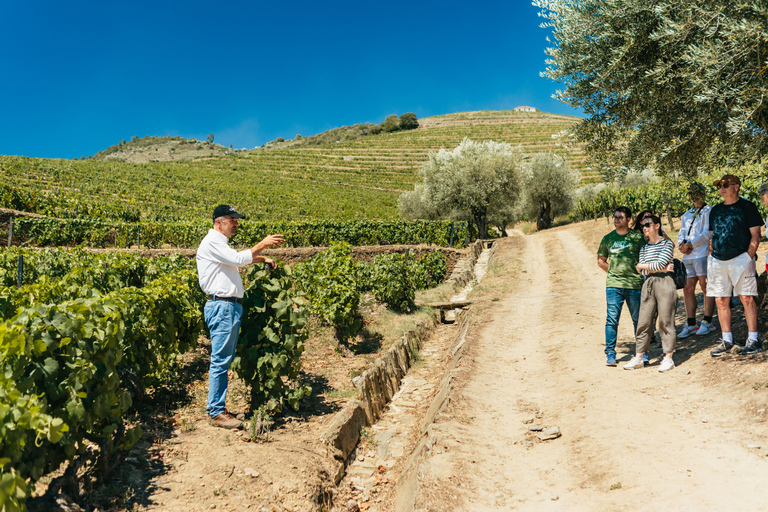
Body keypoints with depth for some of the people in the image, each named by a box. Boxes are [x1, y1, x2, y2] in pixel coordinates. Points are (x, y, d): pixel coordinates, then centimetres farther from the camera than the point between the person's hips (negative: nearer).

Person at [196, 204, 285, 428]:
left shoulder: (222, 244, 22)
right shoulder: (211, 242, -10)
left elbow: (238, 258, 36)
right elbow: (238, 259, -19)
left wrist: (262, 258, 22)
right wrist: (262, 244, -13)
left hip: (231, 307, 11)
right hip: (221, 306, -11)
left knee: (225, 360, 12)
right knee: (220, 360, -7)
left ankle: (216, 408, 19)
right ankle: (216, 412, -1)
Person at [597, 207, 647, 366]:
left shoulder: (637, 238, 4)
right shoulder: (608, 238, 9)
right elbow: (601, 260, 19)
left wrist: (639, 272, 4)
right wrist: (613, 271, 9)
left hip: (634, 284, 0)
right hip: (613, 284, 1)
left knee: (638, 319, 7)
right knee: (612, 319, -4)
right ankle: (610, 353, 3)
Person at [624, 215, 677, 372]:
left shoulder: (667, 243, 2)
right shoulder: (644, 247, 17)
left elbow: (660, 264, -10)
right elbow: (643, 272, 6)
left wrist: (641, 265, 3)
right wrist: (662, 268, -7)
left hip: (664, 283, -5)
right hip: (648, 284, 5)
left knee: (666, 321, -4)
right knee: (644, 322, 3)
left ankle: (668, 358, 3)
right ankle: (638, 358, 8)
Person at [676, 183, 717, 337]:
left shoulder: (708, 211, 2)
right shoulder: (686, 215, 24)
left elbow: (708, 233, -9)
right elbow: (682, 232, 17)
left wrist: (691, 244, -12)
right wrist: (681, 244, -4)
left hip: (703, 254, -7)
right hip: (688, 256, 7)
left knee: (705, 286, -5)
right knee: (687, 288, 4)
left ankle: (707, 323, 0)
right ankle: (691, 324, 8)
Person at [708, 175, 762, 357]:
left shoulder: (747, 207, 1)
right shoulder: (716, 210, 16)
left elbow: (755, 236, -3)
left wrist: (748, 257, -11)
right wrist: (710, 257, 10)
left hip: (740, 259, -5)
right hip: (717, 261, 5)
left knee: (747, 299, -3)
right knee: (721, 301, 5)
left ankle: (752, 339, 5)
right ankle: (726, 340, 13)